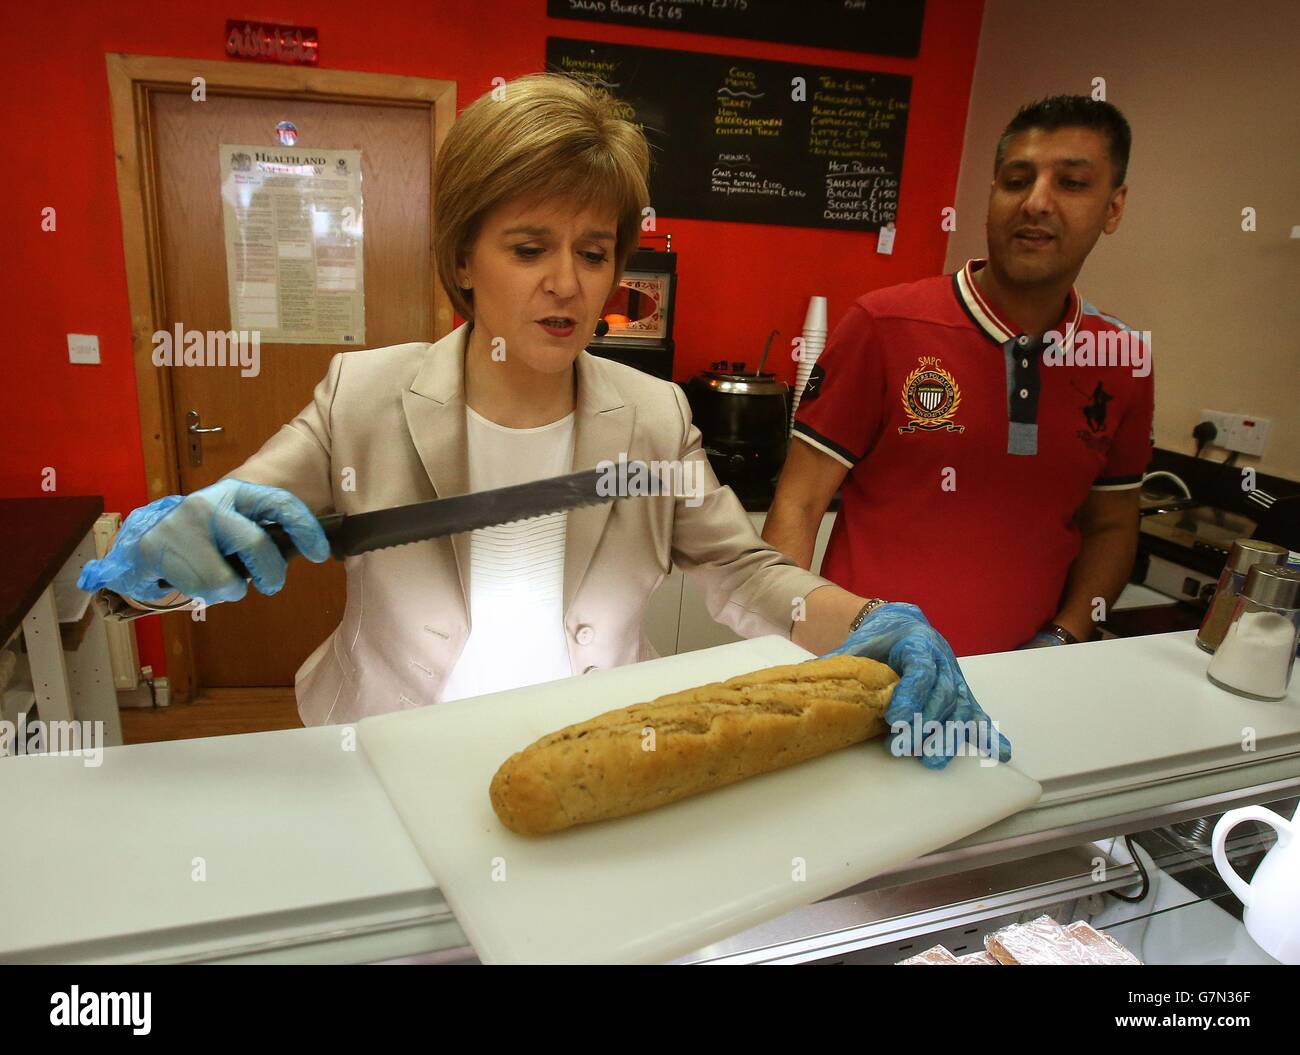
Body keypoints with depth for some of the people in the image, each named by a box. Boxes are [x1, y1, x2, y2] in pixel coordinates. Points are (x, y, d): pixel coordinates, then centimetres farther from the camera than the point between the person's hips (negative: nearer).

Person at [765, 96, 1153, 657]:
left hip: (1012, 676, 3)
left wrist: (1062, 639, 3)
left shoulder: (1124, 362, 6)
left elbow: (1111, 525, 18)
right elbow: (798, 506, -5)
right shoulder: (884, 325, -7)